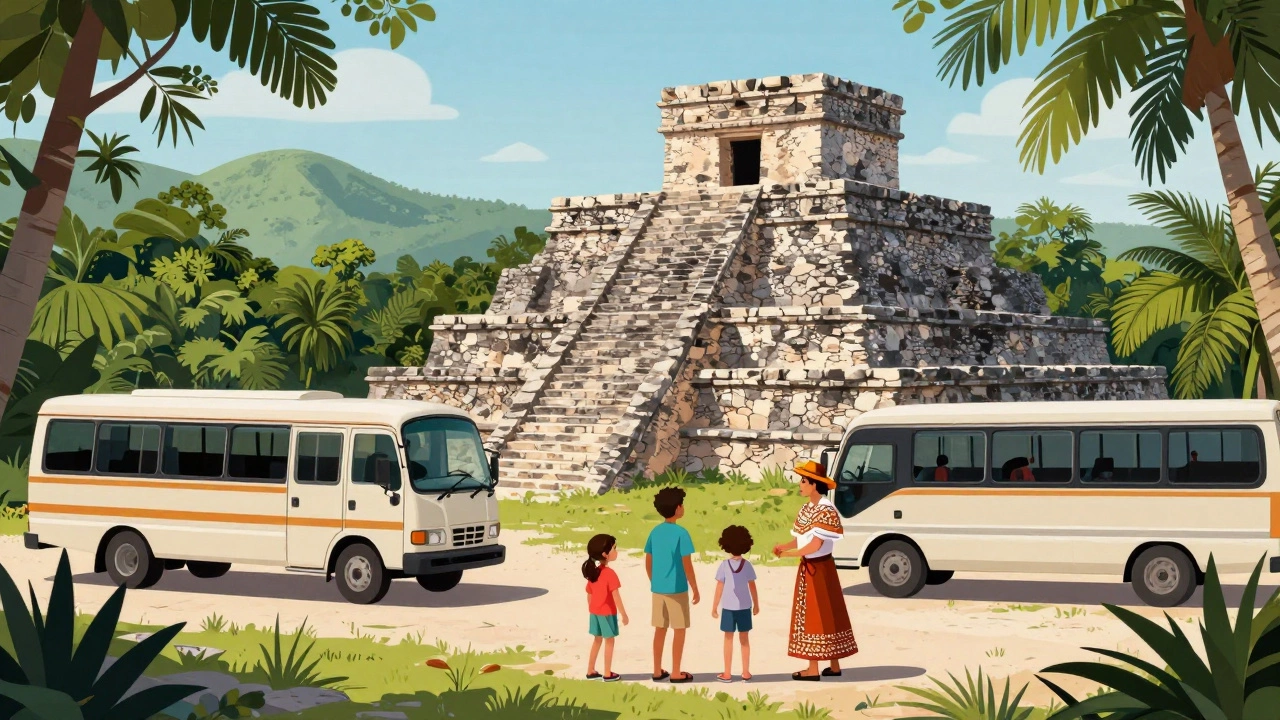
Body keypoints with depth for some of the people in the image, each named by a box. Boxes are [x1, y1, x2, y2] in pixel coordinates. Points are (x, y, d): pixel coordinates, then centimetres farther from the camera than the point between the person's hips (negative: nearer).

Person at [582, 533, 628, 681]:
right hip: (607, 612, -7)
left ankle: (590, 671, 21)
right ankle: (608, 674, 8)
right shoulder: (610, 573, -20)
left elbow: (589, 595, 10)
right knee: (609, 642, 4)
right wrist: (624, 614, -14)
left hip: (595, 612, 7)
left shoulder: (593, 572, 3)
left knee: (597, 640, 17)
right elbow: (616, 596, -21)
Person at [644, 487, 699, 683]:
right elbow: (687, 565, -14)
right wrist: (695, 589, -6)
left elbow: (648, 562, 10)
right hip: (676, 589, -6)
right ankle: (676, 673, 6)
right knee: (679, 630, 3)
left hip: (657, 589, 6)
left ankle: (658, 671, 16)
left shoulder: (655, 532, 5)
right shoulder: (681, 533, -14)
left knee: (660, 629, 12)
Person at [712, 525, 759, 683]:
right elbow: (752, 587, 0)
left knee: (728, 639, 6)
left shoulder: (724, 565, -9)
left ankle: (727, 674, 9)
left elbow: (719, 588, -8)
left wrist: (714, 607, 1)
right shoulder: (747, 565, -4)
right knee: (744, 639, 10)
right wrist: (756, 604, 13)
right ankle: (746, 673, 12)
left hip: (728, 607, -2)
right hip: (744, 606, 2)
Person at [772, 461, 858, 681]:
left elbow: (815, 545, -23)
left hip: (819, 568, -9)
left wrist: (789, 554, -15)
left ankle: (814, 669, -1)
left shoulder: (825, 510, -19)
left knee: (816, 614, -5)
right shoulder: (805, 509, 10)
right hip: (808, 567, 9)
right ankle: (834, 666, 19)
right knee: (826, 614, 12)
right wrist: (783, 547, -8)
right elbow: (800, 539, 9)